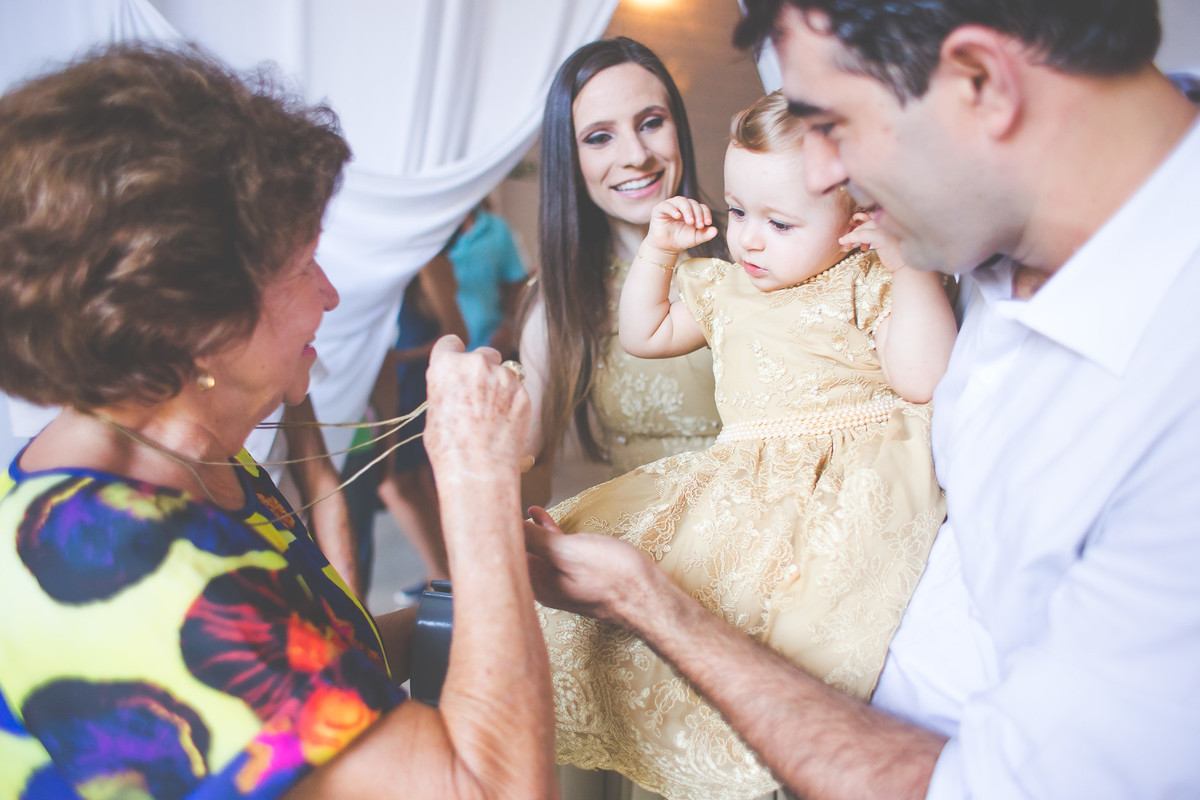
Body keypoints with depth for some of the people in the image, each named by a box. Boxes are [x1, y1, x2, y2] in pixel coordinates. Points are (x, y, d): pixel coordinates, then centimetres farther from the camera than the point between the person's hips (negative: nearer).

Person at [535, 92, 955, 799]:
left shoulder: (868, 285, 1)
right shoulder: (725, 288, 19)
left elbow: (922, 379, -15)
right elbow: (644, 335, 31)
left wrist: (913, 258, -14)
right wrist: (658, 250, 20)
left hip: (860, 481, -6)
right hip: (747, 482, 6)